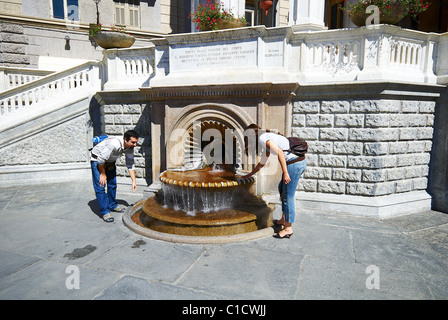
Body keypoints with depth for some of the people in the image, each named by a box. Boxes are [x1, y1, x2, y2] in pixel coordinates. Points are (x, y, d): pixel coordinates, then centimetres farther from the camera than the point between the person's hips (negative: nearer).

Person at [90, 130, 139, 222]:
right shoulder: (114, 144, -39)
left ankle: (112, 205, 31)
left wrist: (134, 181, -6)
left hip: (110, 161, 7)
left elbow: (130, 165, -3)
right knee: (100, 186, -11)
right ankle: (104, 211, -4)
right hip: (97, 160, -7)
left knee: (112, 184, 13)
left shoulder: (130, 148, -15)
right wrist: (103, 174, -16)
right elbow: (101, 160, -29)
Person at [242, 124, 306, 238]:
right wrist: (249, 175, 47)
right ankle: (284, 219, 34)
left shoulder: (262, 138, -4)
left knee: (288, 196, -1)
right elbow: (261, 163, 37)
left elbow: (280, 152, -18)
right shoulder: (267, 141, 26)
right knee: (282, 188, 25)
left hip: (294, 163, -10)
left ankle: (288, 228, 10)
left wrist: (285, 173, -21)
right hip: (301, 161, 10)